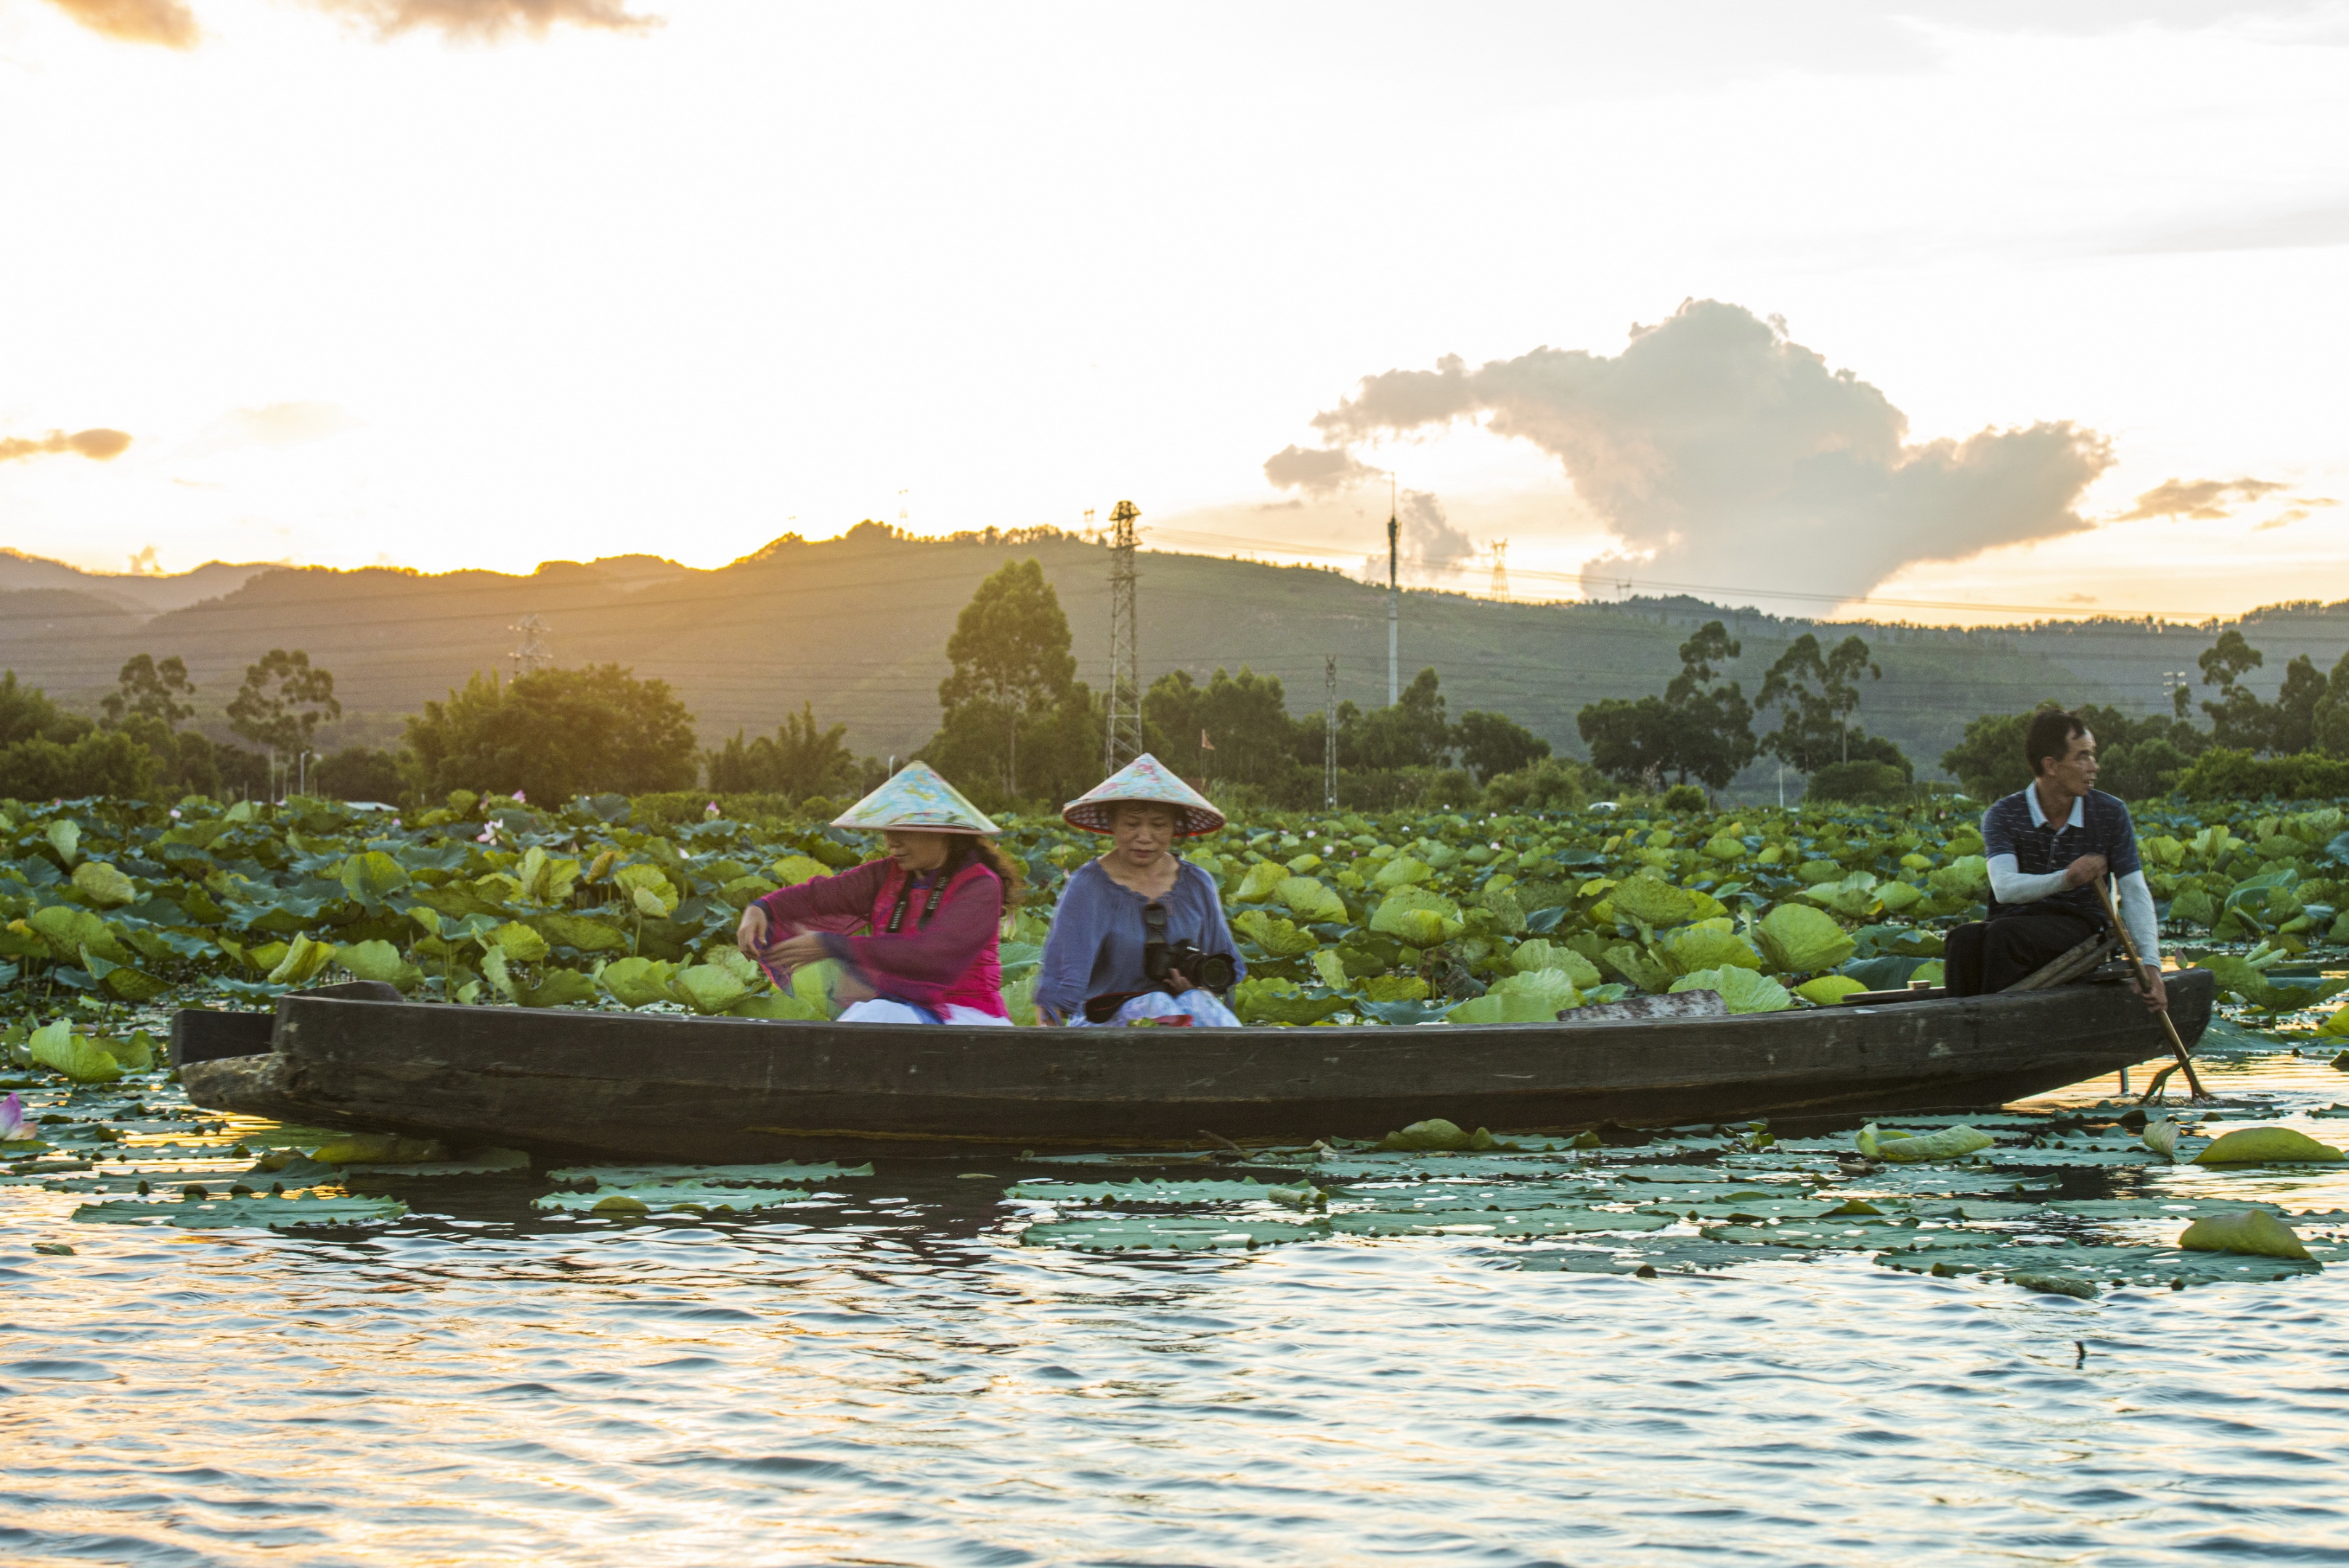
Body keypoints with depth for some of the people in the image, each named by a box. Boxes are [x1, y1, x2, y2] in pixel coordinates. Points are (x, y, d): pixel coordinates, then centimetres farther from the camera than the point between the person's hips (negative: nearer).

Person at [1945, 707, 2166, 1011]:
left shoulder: (2111, 814, 0)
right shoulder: (2003, 815, -3)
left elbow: (2134, 893, -3)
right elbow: (2004, 887, -19)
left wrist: (2150, 963, -18)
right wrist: (2064, 880, -38)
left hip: (2078, 926, -1)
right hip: (2015, 922, 1)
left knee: (2003, 934, -33)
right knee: (1964, 939, -34)